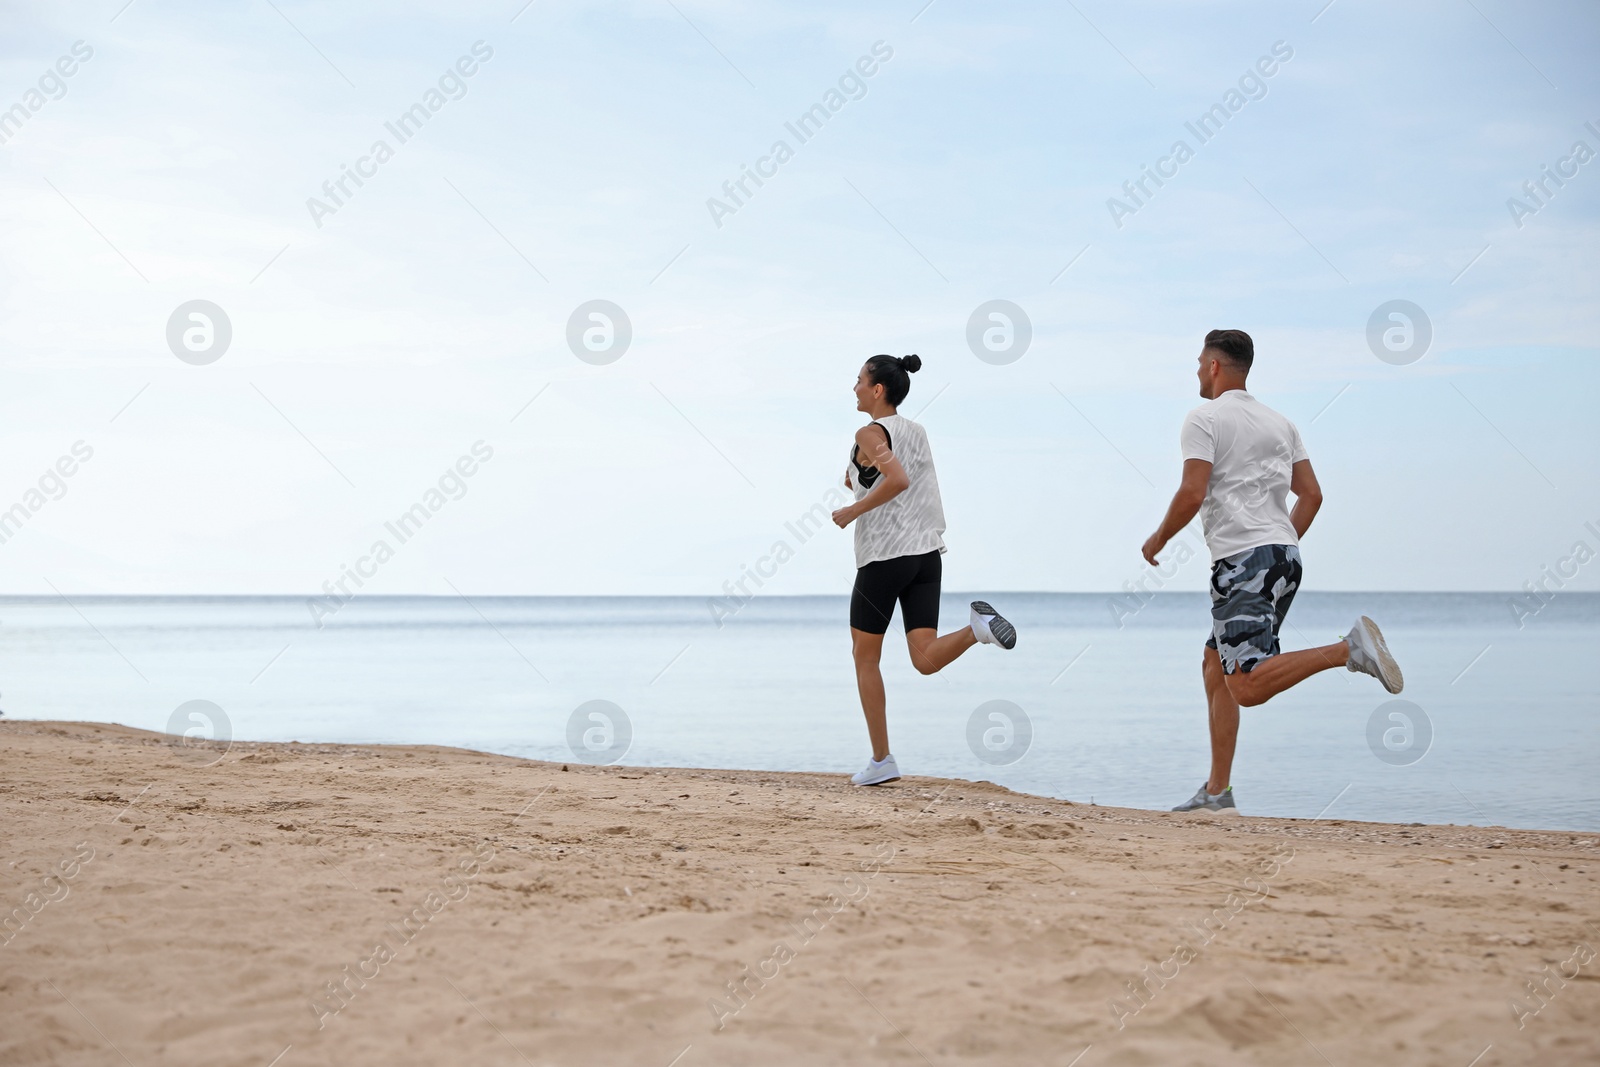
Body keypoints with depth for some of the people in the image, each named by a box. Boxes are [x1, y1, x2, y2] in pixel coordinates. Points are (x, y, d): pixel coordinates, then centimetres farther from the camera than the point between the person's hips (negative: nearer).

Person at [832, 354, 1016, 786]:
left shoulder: (870, 434, -9)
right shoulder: (917, 433, 16)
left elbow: (898, 480, -26)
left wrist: (852, 511, -16)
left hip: (884, 557, -6)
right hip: (927, 553, 6)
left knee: (865, 657, 10)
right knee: (926, 660, -2)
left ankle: (882, 761, 10)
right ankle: (978, 627, -31)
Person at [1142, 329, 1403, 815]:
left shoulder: (1204, 419, -2)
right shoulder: (1279, 423, 20)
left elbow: (1192, 494, -13)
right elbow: (1311, 494, 17)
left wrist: (1158, 539, 3)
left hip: (1242, 560, -9)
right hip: (1285, 556, 9)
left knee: (1248, 686, -17)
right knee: (1216, 665, 17)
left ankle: (1349, 649, -31)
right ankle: (1217, 791, 15)